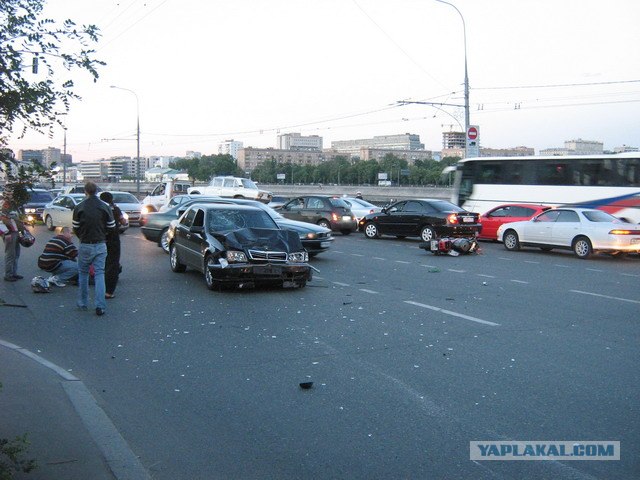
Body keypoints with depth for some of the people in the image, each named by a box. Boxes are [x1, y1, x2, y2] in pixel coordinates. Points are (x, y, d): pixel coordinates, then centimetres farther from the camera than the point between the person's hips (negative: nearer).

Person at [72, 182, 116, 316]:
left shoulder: (79, 208, -6)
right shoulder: (105, 207, -3)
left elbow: (75, 229, -1)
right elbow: (111, 227, 2)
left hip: (85, 245, 0)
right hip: (100, 245, 1)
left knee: (83, 273, 15)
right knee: (99, 274, 2)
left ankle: (82, 303, 22)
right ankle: (100, 306, -6)